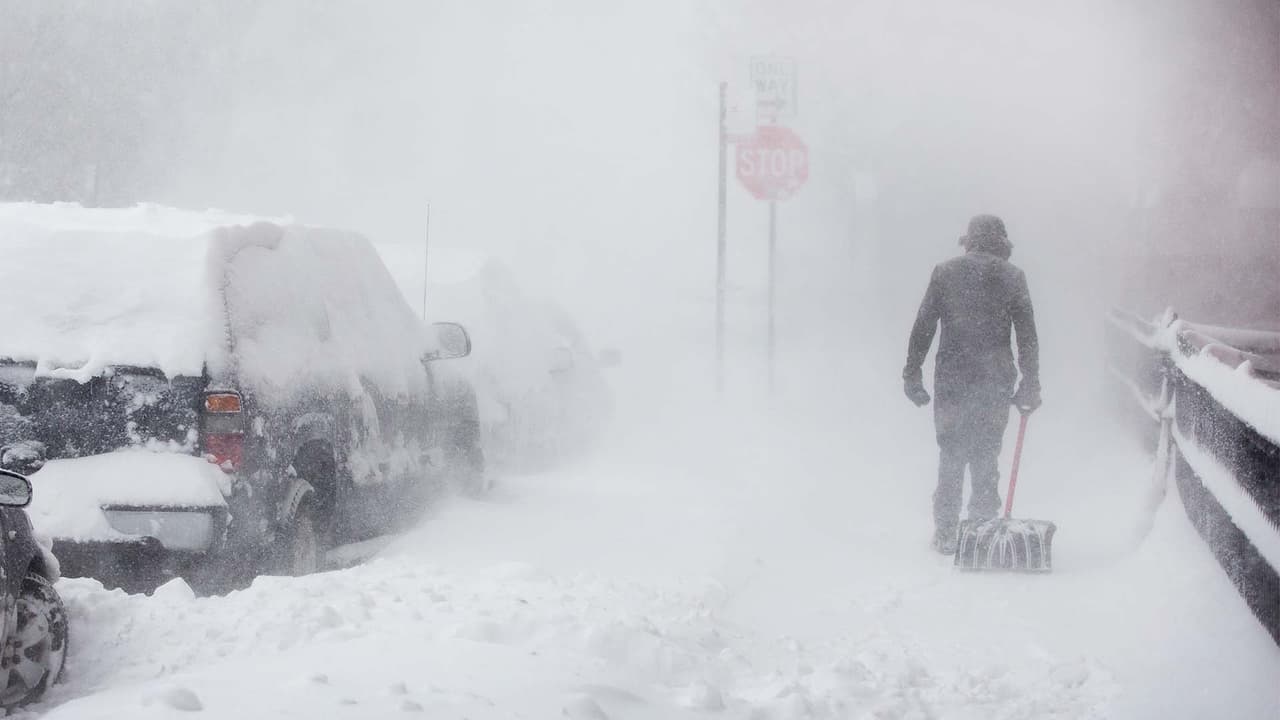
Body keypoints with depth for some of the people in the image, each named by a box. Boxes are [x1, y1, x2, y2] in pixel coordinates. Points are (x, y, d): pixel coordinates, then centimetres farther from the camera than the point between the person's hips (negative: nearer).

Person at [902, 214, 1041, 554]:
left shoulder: (945, 272, 3)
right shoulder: (1011, 277, 2)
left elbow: (923, 327, 1)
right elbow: (1028, 337, 2)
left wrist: (912, 374, 6)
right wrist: (1030, 386, 7)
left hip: (951, 379, 0)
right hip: (995, 383, 0)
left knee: (951, 457, 6)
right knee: (986, 457, 9)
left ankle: (946, 535, 5)